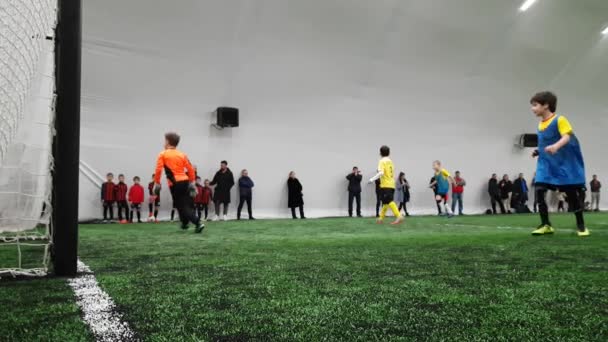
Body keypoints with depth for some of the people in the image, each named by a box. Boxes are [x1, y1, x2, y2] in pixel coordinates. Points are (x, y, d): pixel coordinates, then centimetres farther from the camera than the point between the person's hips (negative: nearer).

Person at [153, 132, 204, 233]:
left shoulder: (163, 154, 1)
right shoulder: (182, 154, 12)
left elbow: (158, 170, -8)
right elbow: (190, 169, 9)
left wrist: (157, 183, 0)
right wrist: (192, 182, 18)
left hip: (175, 184, -5)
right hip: (185, 182, 5)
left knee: (183, 207, -1)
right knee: (184, 204, 24)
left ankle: (198, 223, -14)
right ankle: (185, 223, 32)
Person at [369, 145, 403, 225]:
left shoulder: (382, 161, -7)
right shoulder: (390, 161, 17)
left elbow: (381, 173, -21)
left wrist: (372, 179, -19)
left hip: (385, 185, -8)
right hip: (391, 184, 8)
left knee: (389, 201, -14)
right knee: (385, 202, 15)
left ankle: (399, 216, -25)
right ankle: (381, 218, 23)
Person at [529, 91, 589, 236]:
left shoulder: (559, 120, -11)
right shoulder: (540, 124, 10)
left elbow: (567, 137, -25)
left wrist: (555, 147, -43)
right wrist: (539, 151, 5)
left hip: (564, 163, -6)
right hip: (546, 165, 6)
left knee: (572, 194, 3)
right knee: (539, 191, -9)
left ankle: (581, 225, 19)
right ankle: (546, 225, 0)